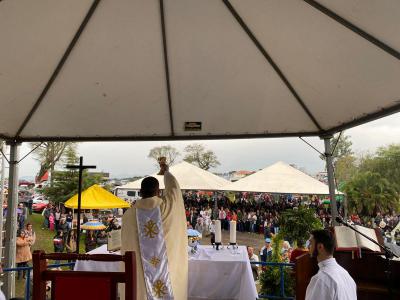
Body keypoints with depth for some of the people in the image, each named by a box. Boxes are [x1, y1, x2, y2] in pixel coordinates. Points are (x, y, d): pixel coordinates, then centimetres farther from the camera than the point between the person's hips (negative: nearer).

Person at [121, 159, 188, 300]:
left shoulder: (129, 214, -5)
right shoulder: (167, 205, -6)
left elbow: (127, 246, 2)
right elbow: (173, 186, 14)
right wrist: (165, 171, 30)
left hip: (139, 271, 1)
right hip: (167, 267, 0)